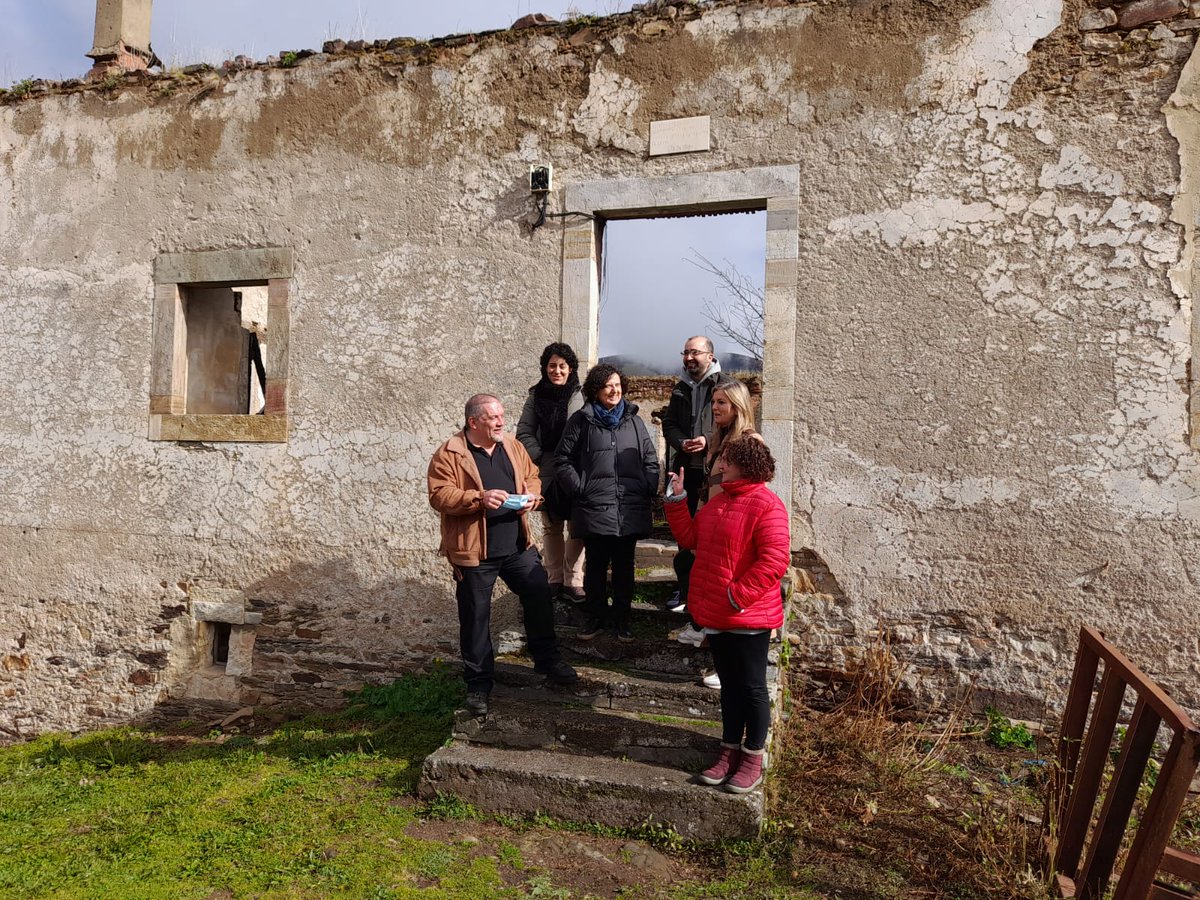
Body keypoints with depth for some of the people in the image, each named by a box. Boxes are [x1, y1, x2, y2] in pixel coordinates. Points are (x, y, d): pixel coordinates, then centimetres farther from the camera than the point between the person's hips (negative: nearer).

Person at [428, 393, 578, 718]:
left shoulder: (513, 446, 7)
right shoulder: (449, 454, -9)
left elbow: (532, 477, 14)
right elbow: (439, 496, -15)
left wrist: (531, 495, -9)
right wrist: (478, 498, -28)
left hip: (518, 546, 5)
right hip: (474, 552, -5)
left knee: (539, 597, 10)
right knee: (475, 616, 6)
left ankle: (548, 660, 31)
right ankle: (478, 682, 22)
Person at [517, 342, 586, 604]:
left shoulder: (582, 396, -6)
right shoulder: (536, 396, 4)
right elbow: (524, 433, 5)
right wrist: (541, 457, -5)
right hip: (546, 473, 3)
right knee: (551, 527, 12)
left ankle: (573, 582, 10)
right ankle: (555, 581, 23)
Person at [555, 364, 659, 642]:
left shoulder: (633, 420, 10)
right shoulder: (580, 421, 3)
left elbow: (651, 460, 13)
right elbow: (563, 461, 3)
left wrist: (648, 490, 2)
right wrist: (579, 489, -6)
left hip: (630, 511, 2)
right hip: (594, 510, -2)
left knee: (624, 567, 10)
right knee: (595, 567, 8)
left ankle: (621, 618, 22)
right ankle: (596, 617, 23)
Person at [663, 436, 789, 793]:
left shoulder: (766, 506, -18)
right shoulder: (718, 502, 11)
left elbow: (774, 561, -24)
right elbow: (690, 537, 14)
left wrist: (738, 596, -22)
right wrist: (677, 499, 6)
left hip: (748, 617, -8)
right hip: (716, 615, 8)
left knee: (751, 687, 7)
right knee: (728, 684, 18)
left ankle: (752, 759, 23)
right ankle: (730, 750, 32)